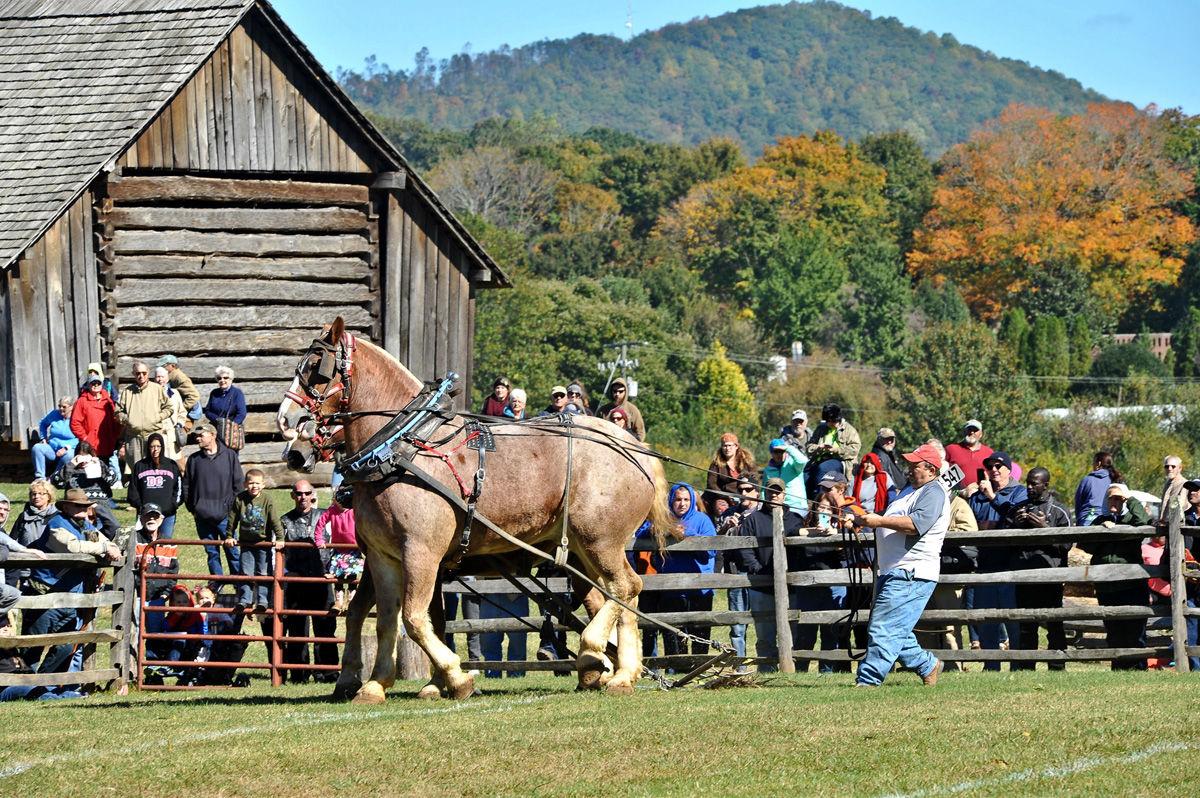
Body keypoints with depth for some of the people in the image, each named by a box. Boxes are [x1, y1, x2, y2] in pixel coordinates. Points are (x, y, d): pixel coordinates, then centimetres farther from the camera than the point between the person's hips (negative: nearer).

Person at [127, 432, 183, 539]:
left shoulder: (172, 465, 8)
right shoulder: (139, 466, 9)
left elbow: (178, 487, 9)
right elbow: (133, 489, 10)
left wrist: (174, 505, -3)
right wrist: (138, 505, -3)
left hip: (167, 514, 0)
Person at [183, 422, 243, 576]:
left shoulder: (229, 456, -1)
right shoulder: (194, 459, 6)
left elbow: (238, 484, 1)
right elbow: (186, 486, 11)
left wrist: (231, 506, -4)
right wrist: (192, 508, 4)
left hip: (225, 516, -3)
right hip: (203, 517, 3)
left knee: (232, 551, 1)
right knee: (212, 553, 8)